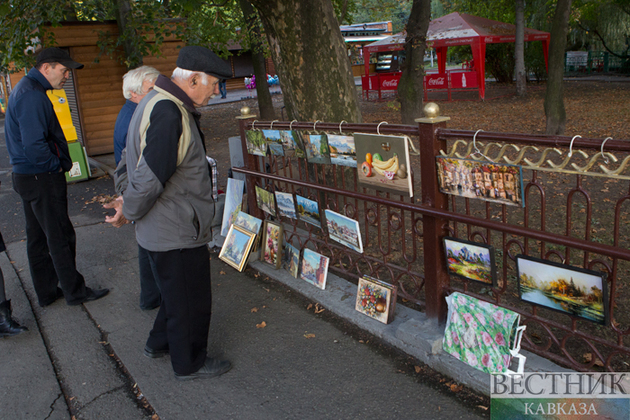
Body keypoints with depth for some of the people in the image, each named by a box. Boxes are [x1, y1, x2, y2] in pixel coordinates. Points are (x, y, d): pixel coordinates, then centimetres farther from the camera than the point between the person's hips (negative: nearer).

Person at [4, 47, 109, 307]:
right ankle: (74, 292, 13)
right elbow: (34, 145, -27)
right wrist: (56, 166, -14)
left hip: (27, 176, 11)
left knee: (38, 237, 16)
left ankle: (47, 292, 27)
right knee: (61, 237, 0)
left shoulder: (25, 89, 15)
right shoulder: (32, 95, -19)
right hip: (43, 178, -11)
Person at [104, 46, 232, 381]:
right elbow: (150, 177, -28)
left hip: (165, 226, 10)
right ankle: (189, 364, 28)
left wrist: (128, 204, 12)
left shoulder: (162, 105, 11)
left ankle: (159, 343, 45)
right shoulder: (168, 114, -26)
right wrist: (129, 211, -13)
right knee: (190, 299, 8)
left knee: (178, 292, 26)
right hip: (177, 231, -10)